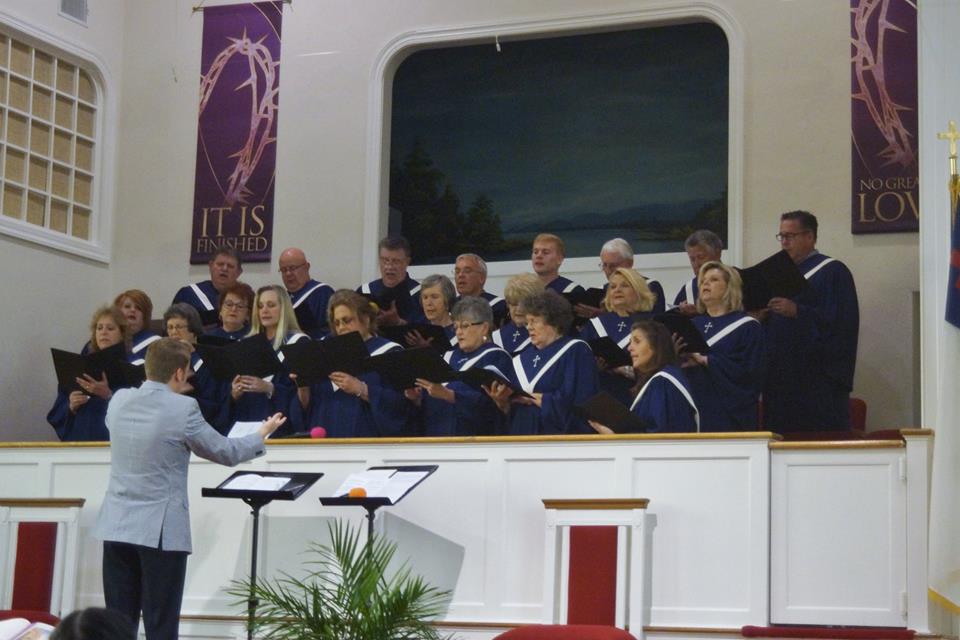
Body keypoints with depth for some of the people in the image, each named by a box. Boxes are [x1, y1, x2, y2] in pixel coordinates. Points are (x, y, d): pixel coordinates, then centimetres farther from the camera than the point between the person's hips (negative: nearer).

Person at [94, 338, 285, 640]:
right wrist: (262, 435, 17)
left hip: (117, 527, 5)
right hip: (161, 530, -5)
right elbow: (225, 453, -1)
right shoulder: (183, 408, -13)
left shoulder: (119, 400, 3)